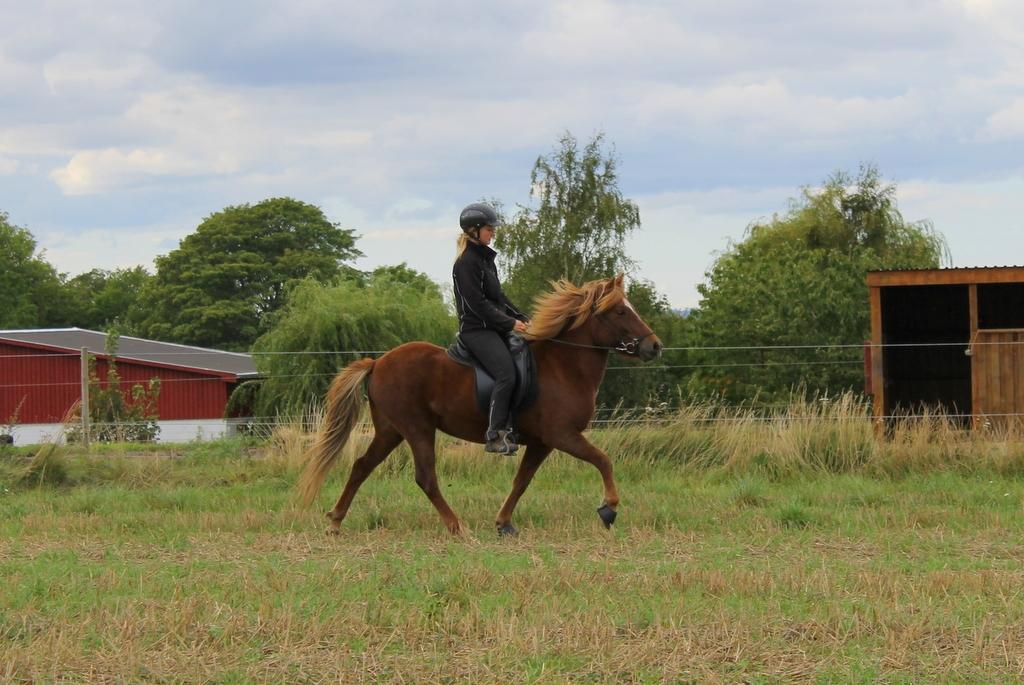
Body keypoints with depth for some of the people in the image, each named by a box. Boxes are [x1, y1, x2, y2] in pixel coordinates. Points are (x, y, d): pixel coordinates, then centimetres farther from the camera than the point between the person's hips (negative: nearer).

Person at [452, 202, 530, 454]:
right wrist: (510, 323, -16)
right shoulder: (467, 262, -12)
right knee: (506, 374, -23)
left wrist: (521, 318, 9)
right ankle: (495, 435, -23)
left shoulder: (486, 258, 18)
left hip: (494, 328, 10)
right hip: (477, 329, -10)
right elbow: (477, 303, -18)